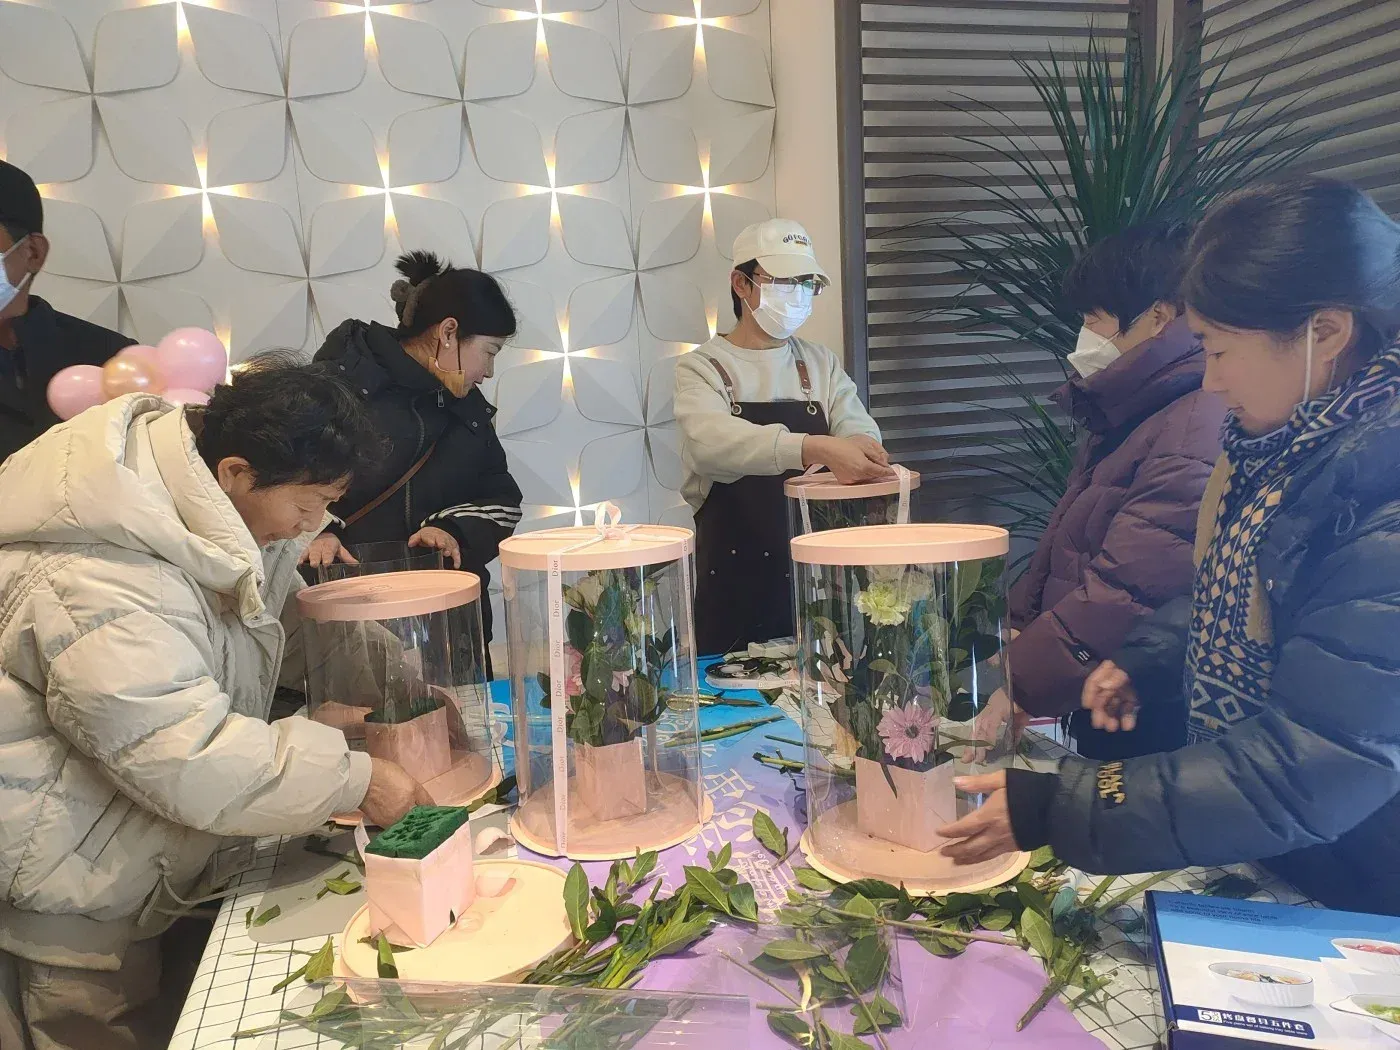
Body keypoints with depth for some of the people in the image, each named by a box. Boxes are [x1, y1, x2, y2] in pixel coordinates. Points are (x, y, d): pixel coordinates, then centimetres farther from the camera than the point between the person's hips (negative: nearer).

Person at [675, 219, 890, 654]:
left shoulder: (821, 363, 11)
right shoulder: (703, 367, -5)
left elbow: (859, 427, 1)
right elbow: (711, 440, -24)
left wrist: (859, 446, -25)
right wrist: (814, 448, -39)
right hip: (734, 574, -4)